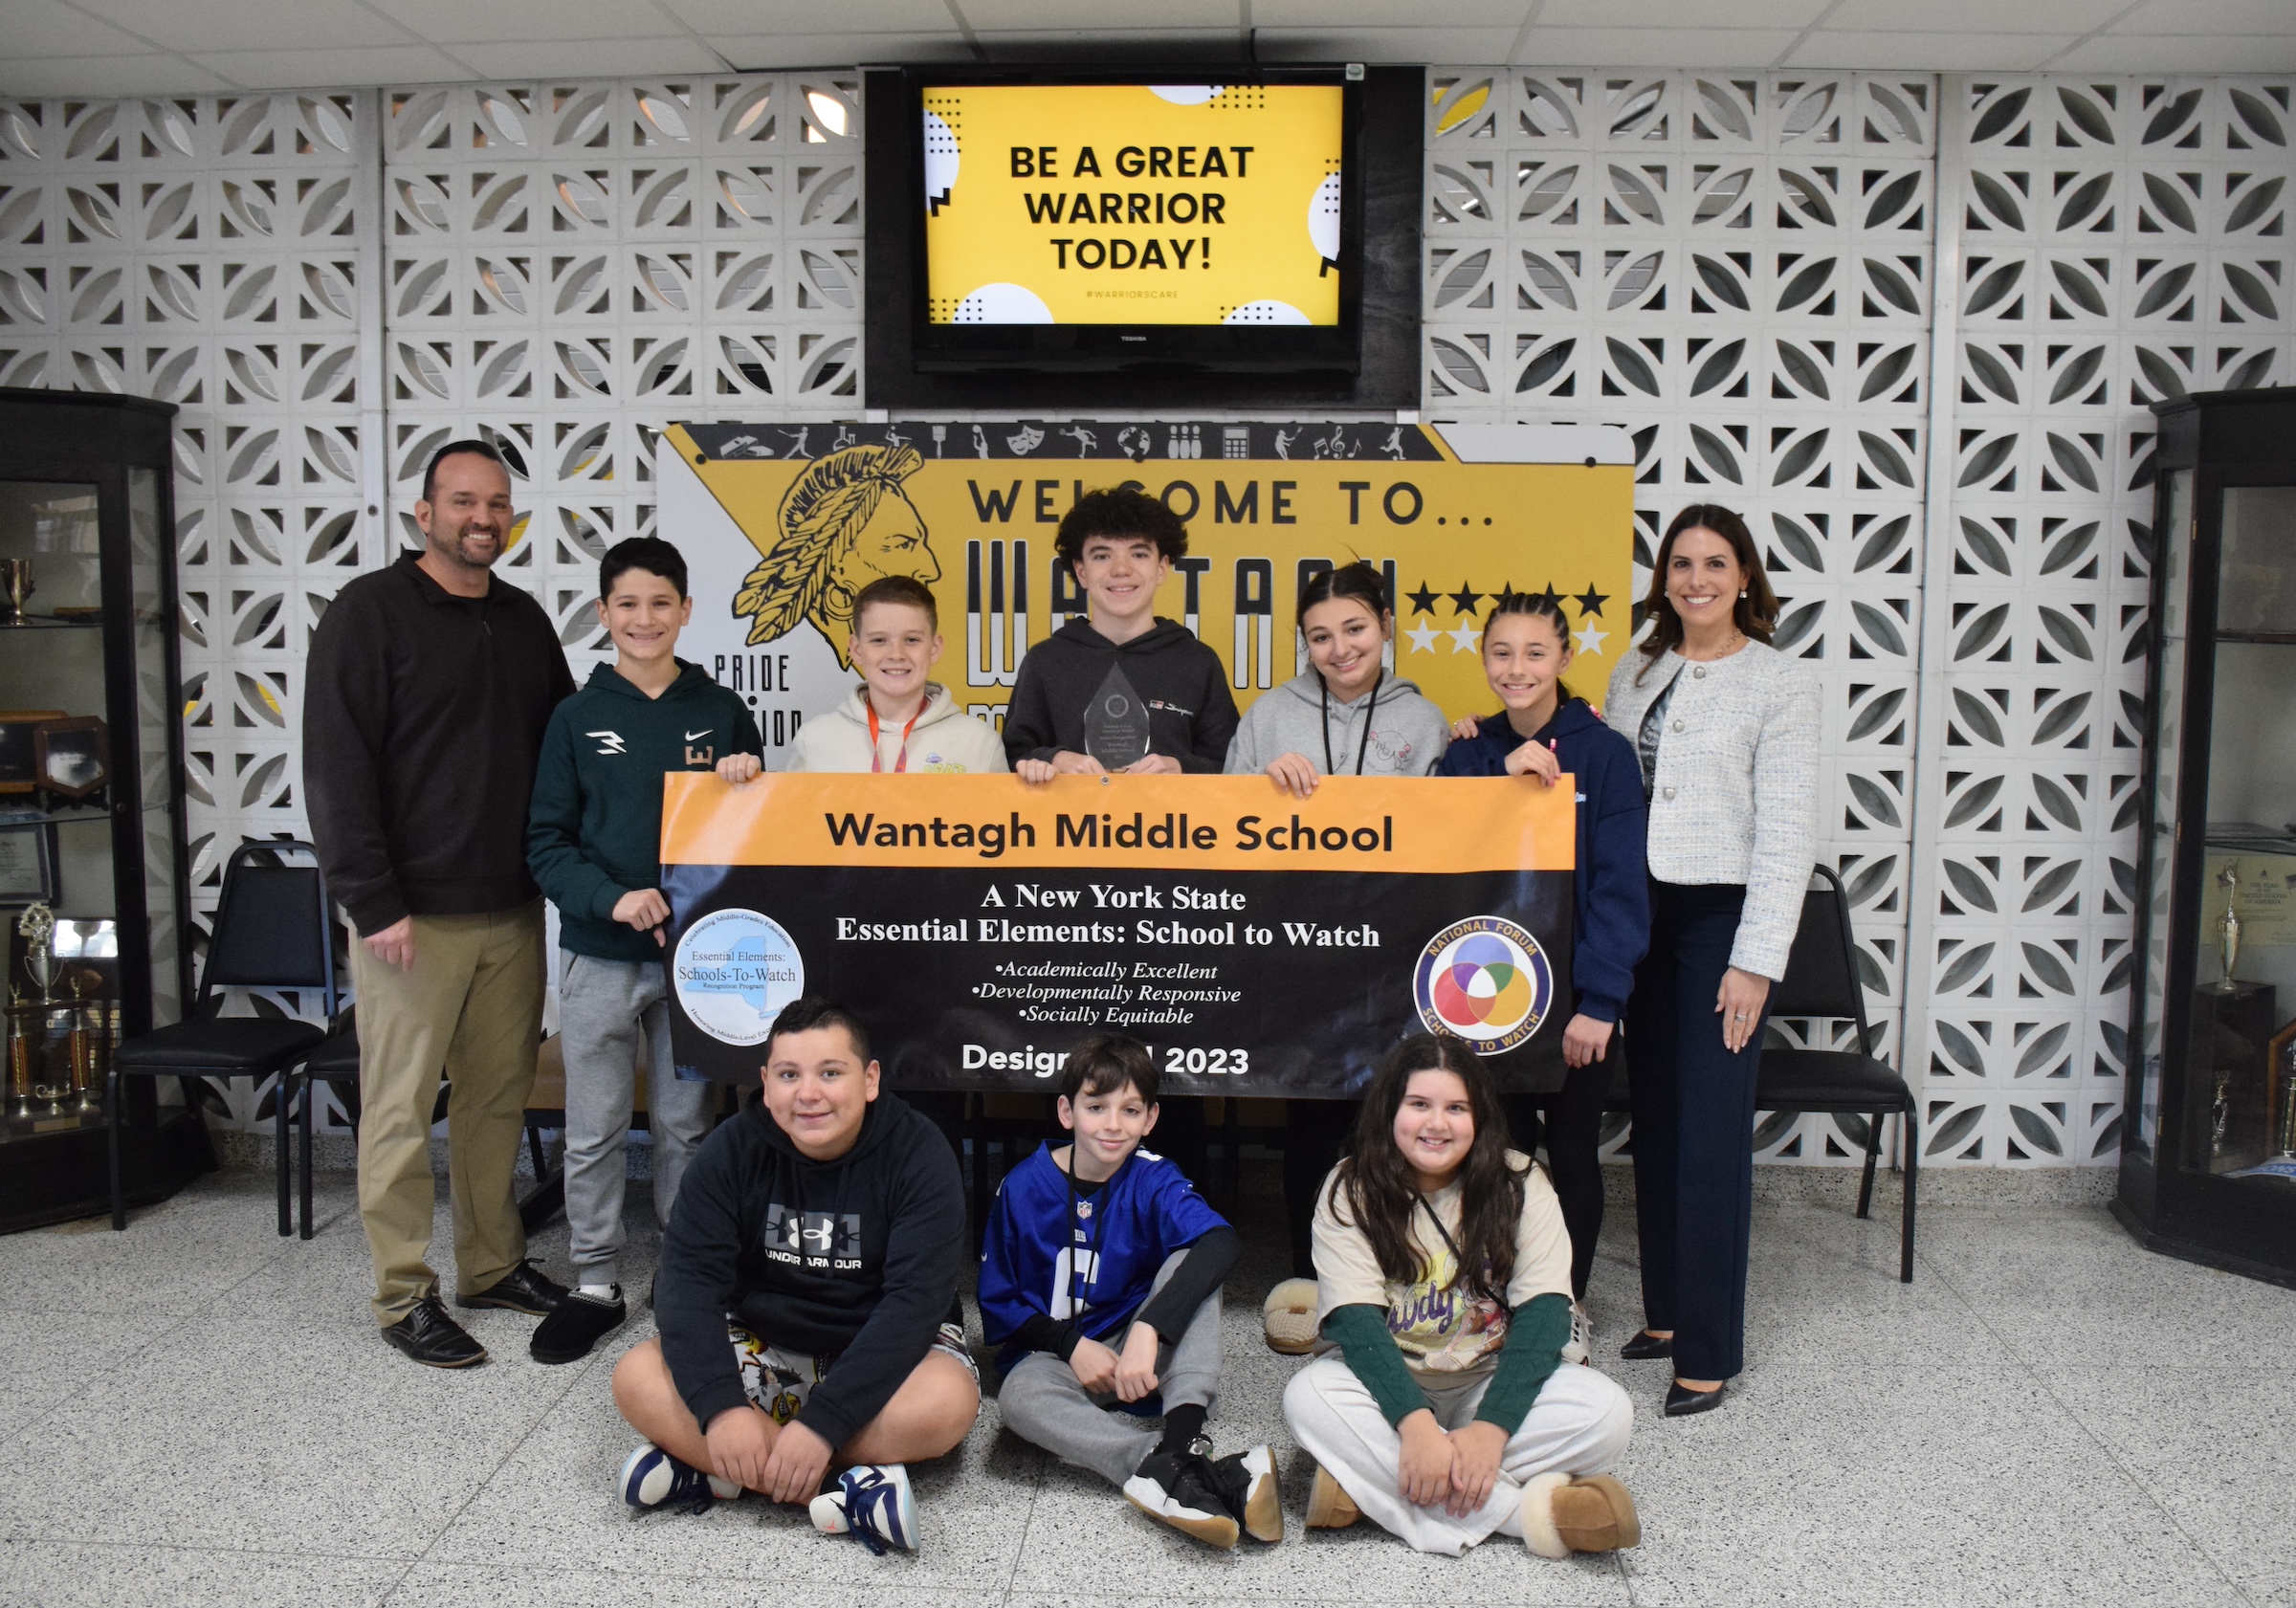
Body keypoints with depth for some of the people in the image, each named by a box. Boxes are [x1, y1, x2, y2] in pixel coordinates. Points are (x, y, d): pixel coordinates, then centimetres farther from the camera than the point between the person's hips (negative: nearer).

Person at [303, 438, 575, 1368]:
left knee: (499, 1094, 12)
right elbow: (336, 767, -11)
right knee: (401, 1107, 2)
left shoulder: (524, 619, 13)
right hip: (413, 914, -5)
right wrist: (374, 903, -15)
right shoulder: (371, 611, -6)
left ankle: (494, 1264, 25)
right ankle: (404, 1296, 13)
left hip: (513, 911, 6)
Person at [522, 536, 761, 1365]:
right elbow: (545, 840, 1)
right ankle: (595, 1285, 20)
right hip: (600, 955, 0)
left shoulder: (722, 713, 3)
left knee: (686, 1124, 10)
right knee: (594, 1132, 6)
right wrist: (612, 898, -16)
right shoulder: (577, 717, 2)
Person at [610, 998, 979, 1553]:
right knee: (637, 1378, -22)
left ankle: (707, 1473, -24)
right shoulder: (734, 1149, -7)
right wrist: (721, 1406, -31)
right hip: (762, 1345, 3)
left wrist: (822, 1422, -33)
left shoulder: (917, 1154, -16)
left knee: (947, 1402, -34)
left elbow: (915, 1299, -23)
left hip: (878, 1352, -2)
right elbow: (689, 1278, -15)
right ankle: (847, 1495, -28)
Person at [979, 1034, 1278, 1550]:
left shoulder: (1152, 1180, -9)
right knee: (1019, 1398, -35)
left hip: (1141, 1356, 0)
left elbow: (1219, 1241, -30)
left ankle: (1184, 1440, -40)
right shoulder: (1023, 1188, -6)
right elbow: (997, 1304, 1)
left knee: (1190, 1259, -24)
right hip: (1055, 1354, 0)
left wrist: (1148, 1331, -43)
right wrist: (1073, 1346, -15)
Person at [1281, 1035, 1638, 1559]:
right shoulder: (1350, 1191, -9)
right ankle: (1527, 1509, -32)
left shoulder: (1520, 1185, -7)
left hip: (1489, 1382, 1)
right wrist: (1416, 1423, -34)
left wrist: (1491, 1428, -28)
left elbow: (1542, 1313, -15)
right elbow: (1356, 1319, -18)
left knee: (1607, 1412, -25)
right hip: (1388, 1381, 0)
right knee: (1308, 1397, -32)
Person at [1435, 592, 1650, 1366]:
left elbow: (1621, 886, -9)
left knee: (1571, 1150, 9)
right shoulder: (1469, 752, 3)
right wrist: (1504, 775, -19)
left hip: (1576, 990, -2)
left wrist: (1598, 1002, -14)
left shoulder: (1603, 753, -7)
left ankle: (1568, 1304, 27)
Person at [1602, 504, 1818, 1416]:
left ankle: (1707, 1351, 4)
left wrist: (1755, 962, -14)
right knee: (1653, 1119, 11)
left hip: (1722, 919, -5)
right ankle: (1664, 1312, 24)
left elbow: (1786, 835, -8)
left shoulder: (1782, 685, -3)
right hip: (1638, 914, 5)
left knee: (1711, 1133, -6)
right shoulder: (1635, 675, 12)